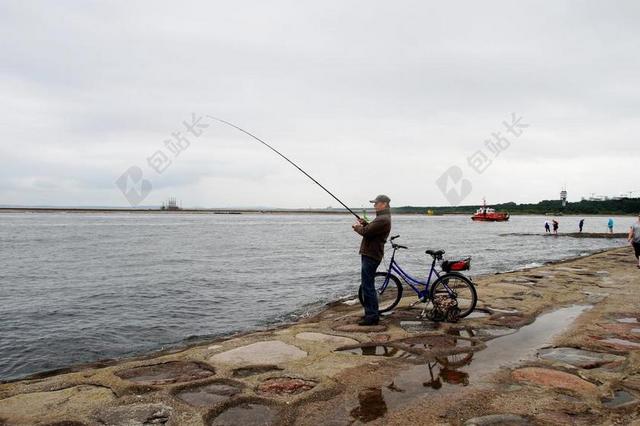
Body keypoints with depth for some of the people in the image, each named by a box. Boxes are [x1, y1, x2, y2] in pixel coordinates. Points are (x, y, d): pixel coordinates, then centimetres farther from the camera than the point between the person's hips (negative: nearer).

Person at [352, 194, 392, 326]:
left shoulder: (383, 219, -19)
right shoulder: (382, 217, 18)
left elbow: (366, 232, -22)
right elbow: (371, 230, 22)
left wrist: (357, 226, -3)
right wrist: (364, 224, 5)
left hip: (371, 256, -11)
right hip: (369, 254, 11)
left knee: (368, 286, -8)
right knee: (369, 286, 18)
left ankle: (372, 317, -3)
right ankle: (371, 313, 27)